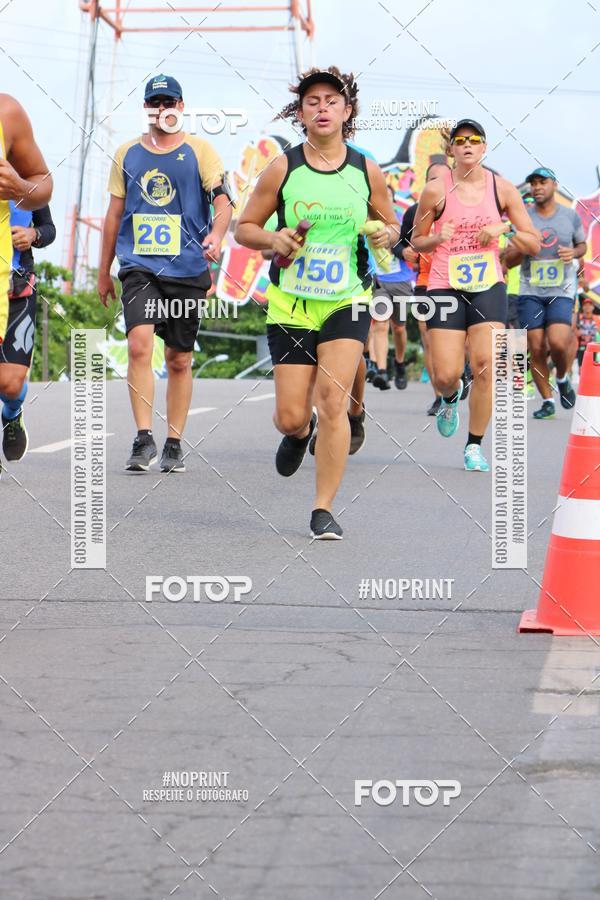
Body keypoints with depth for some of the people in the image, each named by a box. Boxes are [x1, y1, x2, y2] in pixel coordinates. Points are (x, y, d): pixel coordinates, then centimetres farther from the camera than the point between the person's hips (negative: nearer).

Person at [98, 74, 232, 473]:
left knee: (179, 360, 5)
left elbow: (222, 200, -4)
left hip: (188, 270, -1)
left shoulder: (200, 150, 4)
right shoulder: (127, 153, 11)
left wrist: (217, 235, -25)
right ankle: (144, 439, -15)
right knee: (139, 345, -18)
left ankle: (174, 444, 15)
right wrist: (104, 272, 18)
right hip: (139, 266, 1)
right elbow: (115, 213, 17)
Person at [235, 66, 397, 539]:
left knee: (332, 400, -16)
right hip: (291, 304, 0)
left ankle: (324, 509, -5)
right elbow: (244, 227, 6)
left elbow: (391, 223, 16)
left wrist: (387, 234, -8)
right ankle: (299, 434, 40)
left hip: (348, 301, 0)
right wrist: (273, 239, -15)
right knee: (290, 417, -1)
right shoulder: (282, 169, -2)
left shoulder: (367, 172, 2)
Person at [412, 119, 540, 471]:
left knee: (485, 366, -13)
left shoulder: (503, 189, 3)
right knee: (445, 375, -7)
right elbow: (417, 241, 10)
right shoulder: (436, 189, -1)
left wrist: (507, 228, -11)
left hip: (489, 286, 1)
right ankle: (451, 398, 34)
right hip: (445, 287, -1)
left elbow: (534, 244, 7)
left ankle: (475, 446, 3)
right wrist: (438, 238, -11)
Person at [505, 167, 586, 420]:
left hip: (561, 291, -1)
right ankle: (547, 401, 12)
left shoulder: (570, 216, 5)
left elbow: (582, 244, 20)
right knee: (536, 348, -2)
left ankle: (562, 379, 13)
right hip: (530, 292, 1)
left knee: (558, 343, -19)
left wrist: (574, 252, -3)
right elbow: (508, 260, 5)